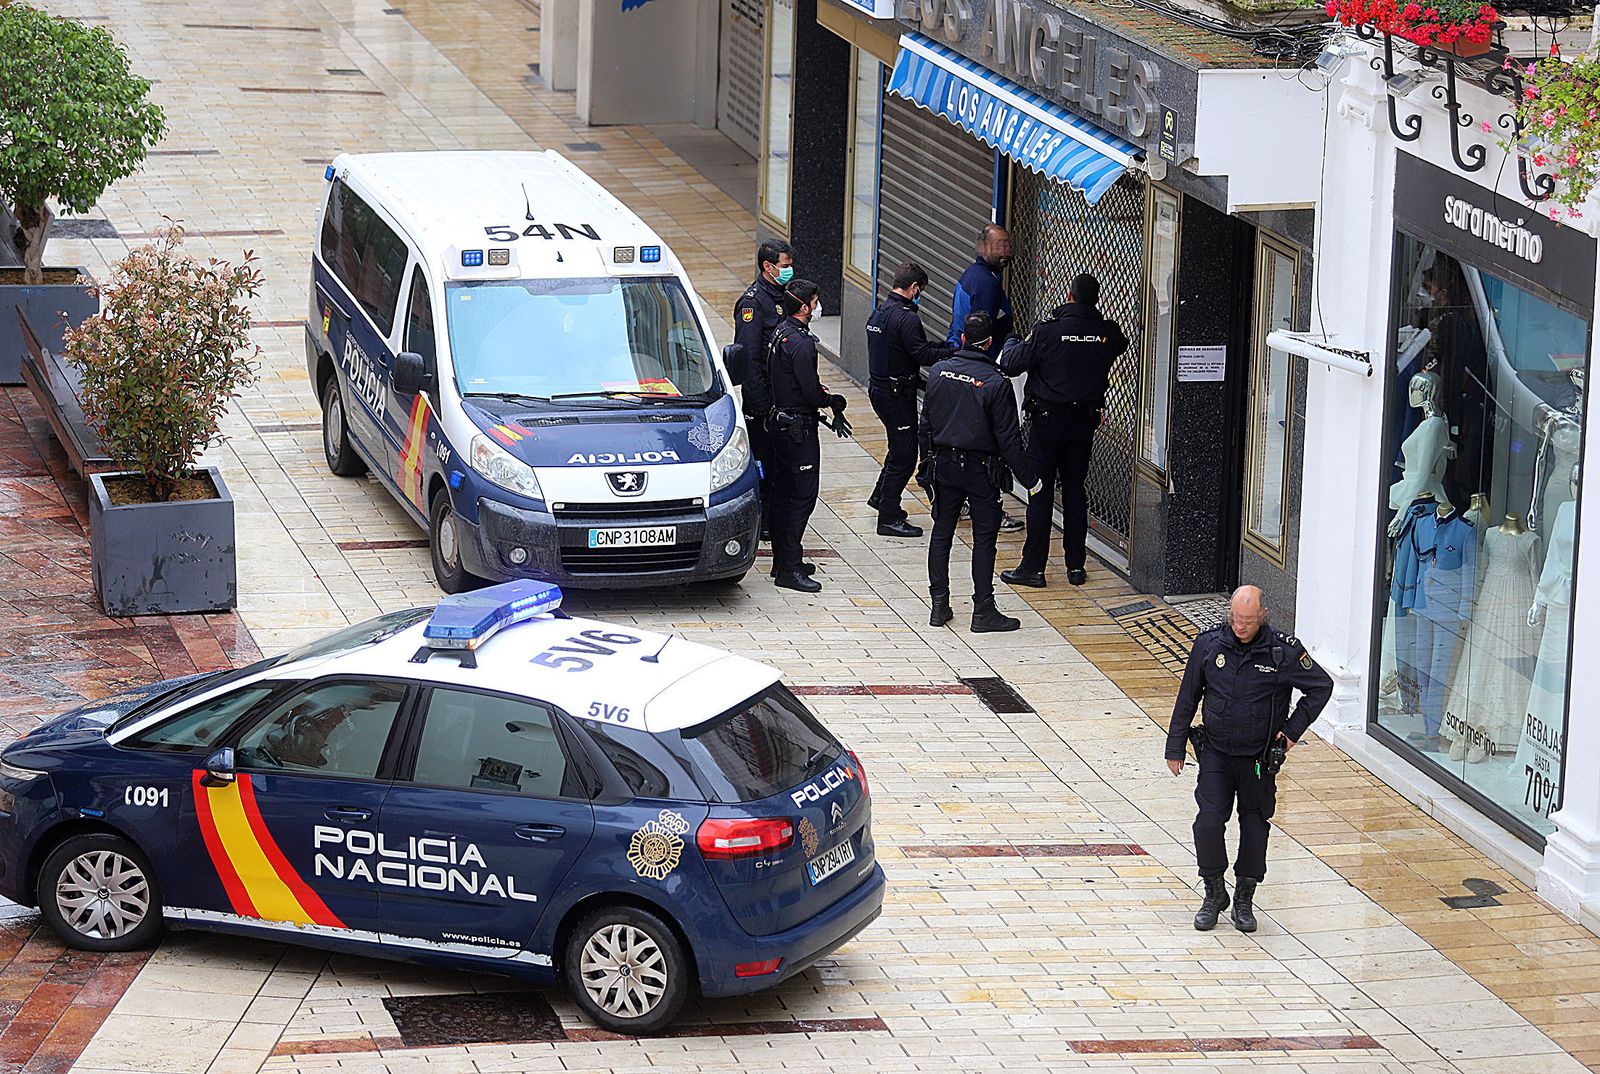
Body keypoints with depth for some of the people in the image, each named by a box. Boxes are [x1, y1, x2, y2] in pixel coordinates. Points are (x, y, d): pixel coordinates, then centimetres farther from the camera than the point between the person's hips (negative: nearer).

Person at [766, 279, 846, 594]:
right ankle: (790, 569, -7)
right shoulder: (801, 343, -23)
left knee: (782, 494, 16)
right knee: (802, 496, -7)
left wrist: (817, 392, 15)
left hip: (780, 422, 10)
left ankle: (783, 561, 24)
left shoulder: (781, 333, 9)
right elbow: (811, 394, -24)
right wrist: (834, 401, -4)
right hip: (799, 427, -10)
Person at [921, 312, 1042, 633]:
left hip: (943, 465, 4)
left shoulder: (938, 371, -2)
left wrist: (927, 462, 20)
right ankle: (983, 612, 3)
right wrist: (1029, 479, -7)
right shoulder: (996, 383, -16)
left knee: (942, 532, 13)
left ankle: (939, 606, 15)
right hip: (980, 469, -4)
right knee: (984, 537, 3)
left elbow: (925, 423, 7)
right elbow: (1008, 438, -15)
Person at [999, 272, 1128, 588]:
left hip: (1048, 421, -4)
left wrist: (1012, 343, 10)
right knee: (1075, 491, 14)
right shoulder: (1108, 333, -6)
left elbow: (1010, 365, -12)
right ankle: (1076, 565, 16)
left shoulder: (1049, 331, -18)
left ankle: (1033, 567, 1)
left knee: (1040, 492, 1)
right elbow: (1121, 345, 18)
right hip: (1085, 421, 4)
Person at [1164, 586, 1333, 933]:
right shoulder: (1209, 644, -6)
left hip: (1259, 759, -1)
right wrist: (1175, 748, 6)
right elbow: (1187, 699, 4)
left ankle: (1244, 900, 24)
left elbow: (1321, 686, 1)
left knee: (1254, 827, 7)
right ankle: (1214, 894, 9)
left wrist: (1293, 730, -4)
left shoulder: (1283, 651, -12)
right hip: (1216, 752, 1)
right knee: (1208, 822, -10)